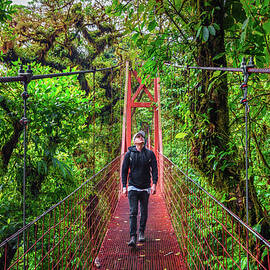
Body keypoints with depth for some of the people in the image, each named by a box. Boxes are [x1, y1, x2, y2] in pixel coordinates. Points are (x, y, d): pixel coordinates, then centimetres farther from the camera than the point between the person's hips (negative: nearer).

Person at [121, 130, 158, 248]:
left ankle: (141, 232, 30)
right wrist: (124, 186, -3)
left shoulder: (150, 154, 2)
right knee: (133, 212, -8)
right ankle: (133, 237, -9)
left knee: (144, 212, 12)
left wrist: (154, 184, -13)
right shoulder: (129, 154, 0)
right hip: (133, 187, -1)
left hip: (145, 188, 2)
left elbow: (154, 169, -1)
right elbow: (124, 170, 3)